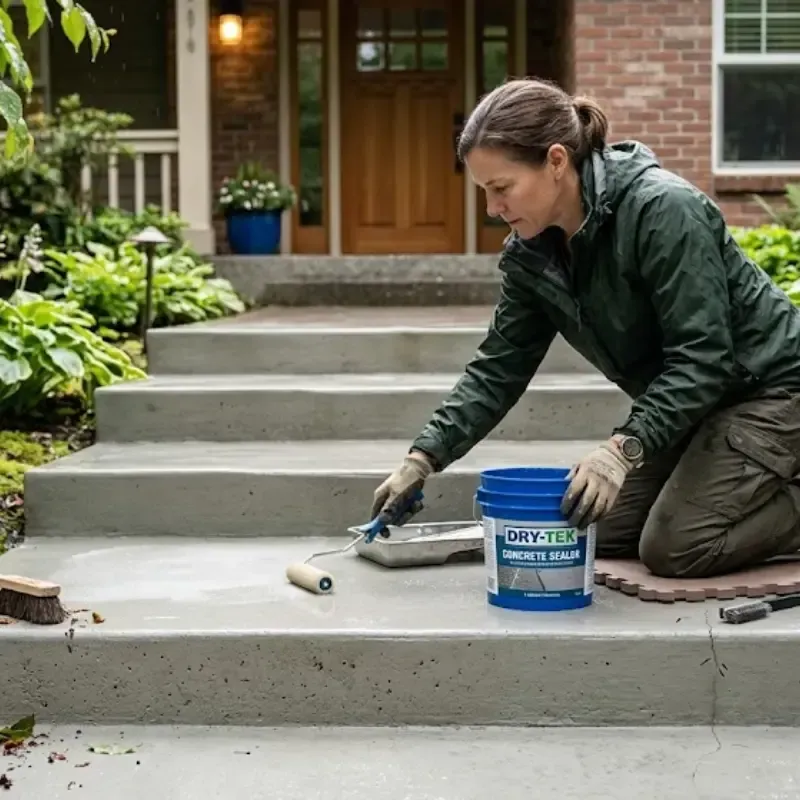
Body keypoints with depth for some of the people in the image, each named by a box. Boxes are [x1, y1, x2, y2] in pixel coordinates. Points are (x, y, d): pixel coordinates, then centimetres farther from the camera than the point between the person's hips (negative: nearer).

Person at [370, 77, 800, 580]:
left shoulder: (663, 210, -28)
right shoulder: (531, 252, -6)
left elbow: (703, 357, -30)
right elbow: (501, 366, 0)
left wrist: (624, 448, -39)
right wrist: (424, 457, -8)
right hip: (686, 400, 8)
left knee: (676, 548, -18)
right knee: (605, 535, 6)